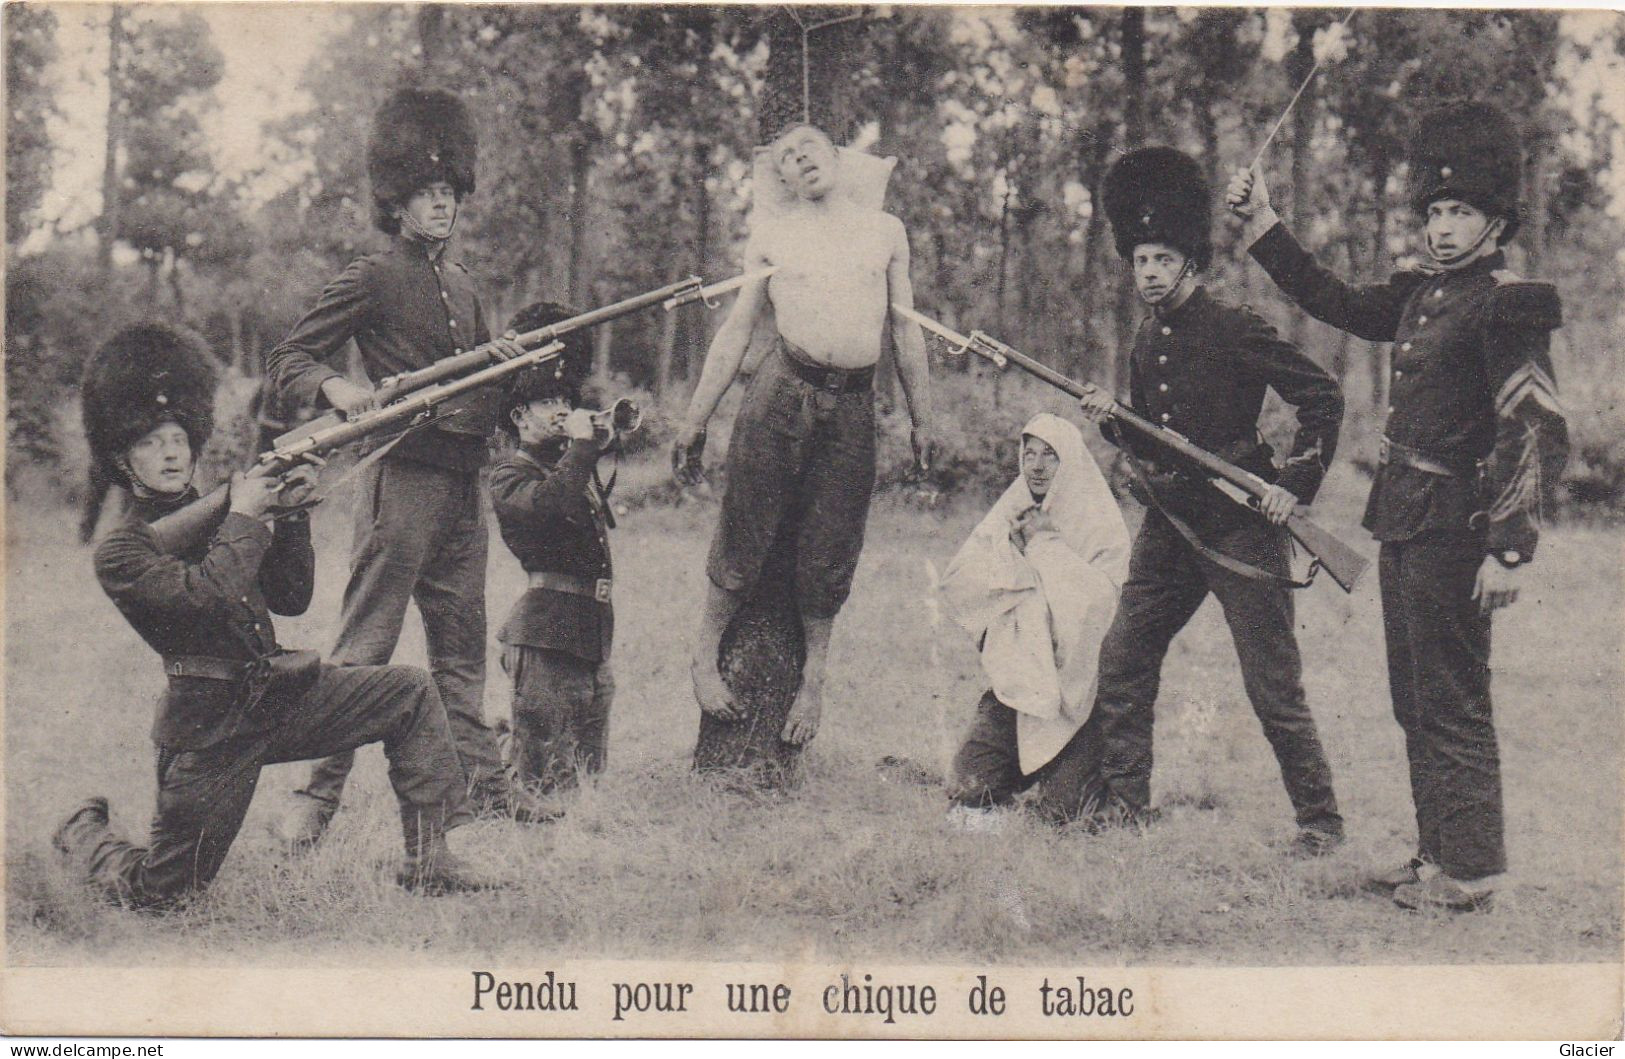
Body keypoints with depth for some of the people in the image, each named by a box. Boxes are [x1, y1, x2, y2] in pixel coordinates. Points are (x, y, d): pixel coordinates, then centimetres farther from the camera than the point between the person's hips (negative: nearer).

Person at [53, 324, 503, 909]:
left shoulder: (213, 512, 14)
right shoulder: (118, 552, -8)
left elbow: (291, 600, 13)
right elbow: (205, 594, -26)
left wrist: (289, 514, 1)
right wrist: (244, 516, -14)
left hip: (278, 693, 6)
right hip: (209, 723, -6)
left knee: (410, 692, -6)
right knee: (156, 893, -2)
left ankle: (427, 861, -6)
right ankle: (84, 831, 32)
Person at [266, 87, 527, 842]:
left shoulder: (460, 285, 17)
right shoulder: (372, 280, -5)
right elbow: (286, 360, -5)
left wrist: (503, 358, 5)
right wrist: (337, 387, -25)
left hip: (463, 481, 7)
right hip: (401, 475, -7)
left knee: (461, 644, 12)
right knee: (365, 647, -8)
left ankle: (480, 788, 19)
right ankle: (318, 799, -5)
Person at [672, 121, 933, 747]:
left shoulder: (886, 231, 14)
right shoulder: (770, 237, 10)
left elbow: (906, 329, 17)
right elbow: (736, 330, 11)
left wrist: (921, 418, 15)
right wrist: (695, 419, 9)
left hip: (855, 405, 1)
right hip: (783, 393, -1)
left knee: (829, 552, 3)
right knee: (747, 534, -2)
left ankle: (814, 677, 18)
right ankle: (705, 654, 16)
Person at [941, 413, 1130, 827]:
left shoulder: (1101, 524, -3)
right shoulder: (1008, 514, 9)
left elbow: (1100, 600, -20)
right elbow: (955, 582, 1)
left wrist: (1045, 544, -13)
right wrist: (1012, 547, -10)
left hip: (1073, 682, -3)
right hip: (1016, 676, 3)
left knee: (1063, 810, -11)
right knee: (974, 785, -13)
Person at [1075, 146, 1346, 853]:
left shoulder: (1236, 332, -10)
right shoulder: (1146, 344, 11)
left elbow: (1323, 398, -10)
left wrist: (1295, 483, -16)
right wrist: (1113, 421, -1)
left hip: (1241, 523, -7)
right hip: (1169, 525, 7)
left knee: (1273, 682, -5)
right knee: (1121, 661, 7)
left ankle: (1320, 819, 5)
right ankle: (1124, 799, 19)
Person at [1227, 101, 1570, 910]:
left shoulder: (1507, 304, -13)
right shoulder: (1425, 293, 12)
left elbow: (1538, 435, -17)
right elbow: (1339, 304, 25)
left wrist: (1509, 548, -22)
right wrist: (1261, 226, 19)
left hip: (1452, 532, -9)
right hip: (1406, 525, 9)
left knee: (1451, 705, -3)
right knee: (1417, 702, 15)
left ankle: (1469, 872, 6)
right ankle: (1439, 856, 24)